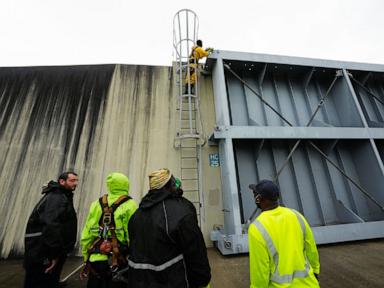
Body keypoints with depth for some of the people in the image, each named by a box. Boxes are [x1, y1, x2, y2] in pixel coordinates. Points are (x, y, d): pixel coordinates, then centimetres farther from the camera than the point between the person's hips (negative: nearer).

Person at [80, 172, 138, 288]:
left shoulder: (97, 204, -1)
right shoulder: (129, 205, -15)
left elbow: (86, 234, 3)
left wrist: (86, 256, 15)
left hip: (96, 260, 4)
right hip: (119, 261, -4)